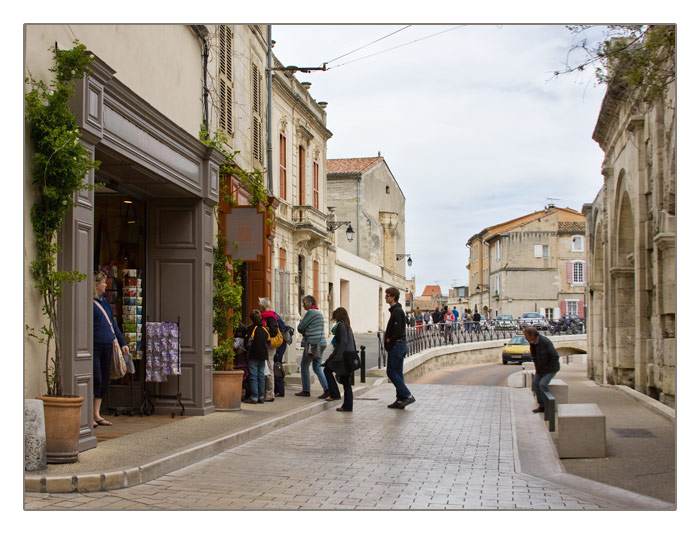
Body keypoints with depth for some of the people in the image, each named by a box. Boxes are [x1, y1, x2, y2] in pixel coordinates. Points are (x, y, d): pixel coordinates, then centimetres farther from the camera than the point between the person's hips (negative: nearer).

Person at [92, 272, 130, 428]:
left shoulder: (104, 302, 18)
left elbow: (112, 323, 22)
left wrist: (122, 342, 19)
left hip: (107, 346, 8)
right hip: (94, 346, -8)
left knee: (104, 381, 8)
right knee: (96, 380, -8)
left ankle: (97, 415, 15)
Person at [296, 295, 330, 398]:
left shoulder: (310, 312, -12)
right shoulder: (319, 312, 17)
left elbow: (300, 327, -11)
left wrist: (303, 332, 9)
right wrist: (306, 333, 5)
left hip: (312, 343, -8)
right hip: (320, 342, 8)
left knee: (304, 366, 4)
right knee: (317, 367, 10)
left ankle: (306, 390, 9)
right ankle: (327, 389, -2)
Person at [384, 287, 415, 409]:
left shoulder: (396, 311, -15)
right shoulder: (397, 310, 16)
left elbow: (397, 331, -23)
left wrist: (389, 344, -14)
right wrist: (389, 344, 13)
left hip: (396, 346, -10)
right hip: (400, 345, 10)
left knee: (391, 372, -7)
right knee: (397, 373, 11)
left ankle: (407, 396, -8)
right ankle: (401, 399, 13)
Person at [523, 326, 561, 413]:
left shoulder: (545, 342, -29)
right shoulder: (532, 342, -4)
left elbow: (555, 356, -24)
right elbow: (534, 355, 14)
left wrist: (547, 368, -18)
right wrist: (537, 367, 5)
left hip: (551, 367, -8)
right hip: (541, 368, 8)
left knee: (543, 384, -21)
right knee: (535, 382, -6)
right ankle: (542, 406, 0)